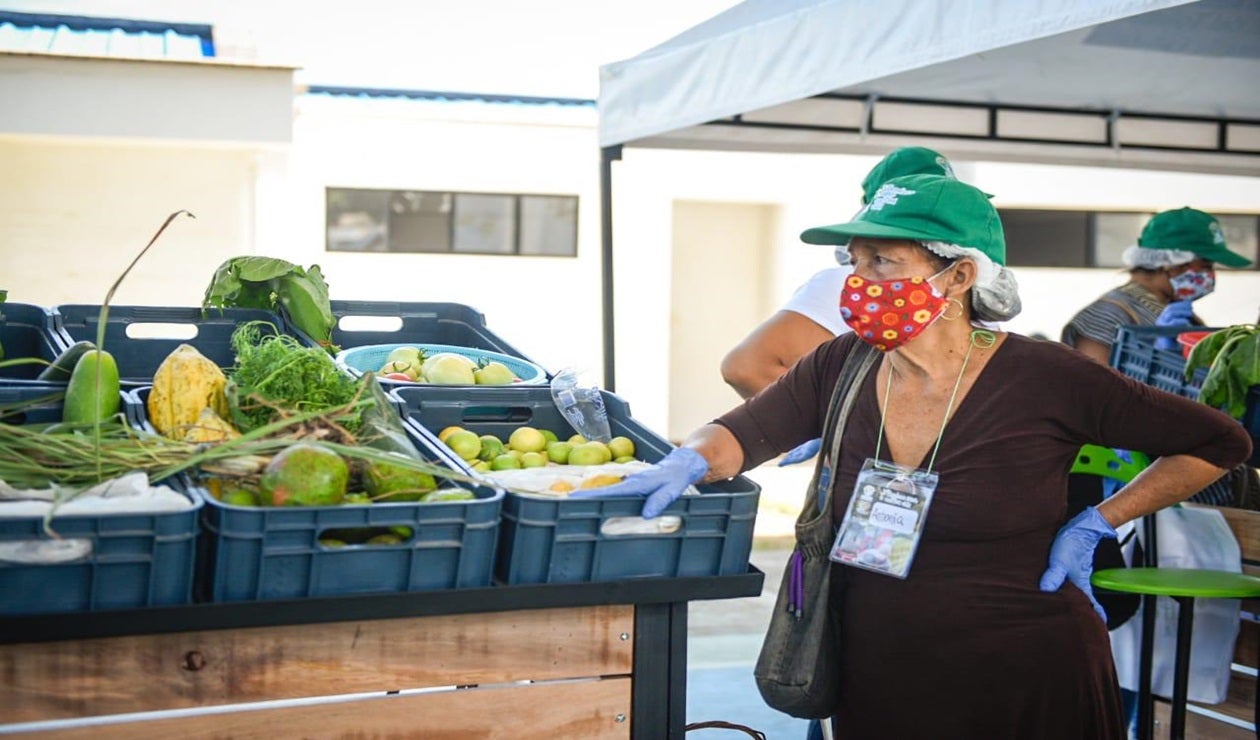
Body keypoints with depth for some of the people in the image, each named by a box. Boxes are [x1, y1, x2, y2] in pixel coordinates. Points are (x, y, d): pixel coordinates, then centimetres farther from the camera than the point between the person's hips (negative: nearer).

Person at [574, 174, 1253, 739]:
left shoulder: (1043, 379, -13)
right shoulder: (841, 368, 0)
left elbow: (1219, 443, -5)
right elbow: (742, 432, -3)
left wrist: (1095, 524, -8)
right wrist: (687, 464, -25)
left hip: (1026, 683, -4)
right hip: (876, 681, 4)